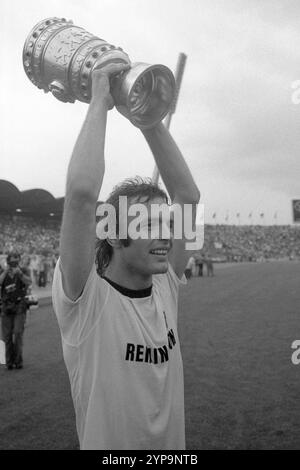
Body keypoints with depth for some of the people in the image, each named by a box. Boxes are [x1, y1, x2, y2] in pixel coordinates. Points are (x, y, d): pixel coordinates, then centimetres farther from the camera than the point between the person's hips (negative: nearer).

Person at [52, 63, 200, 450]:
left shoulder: (165, 285, -6)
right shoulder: (85, 298, -22)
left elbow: (187, 195, -6)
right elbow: (81, 192, -36)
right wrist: (99, 103, -25)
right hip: (107, 442, -5)